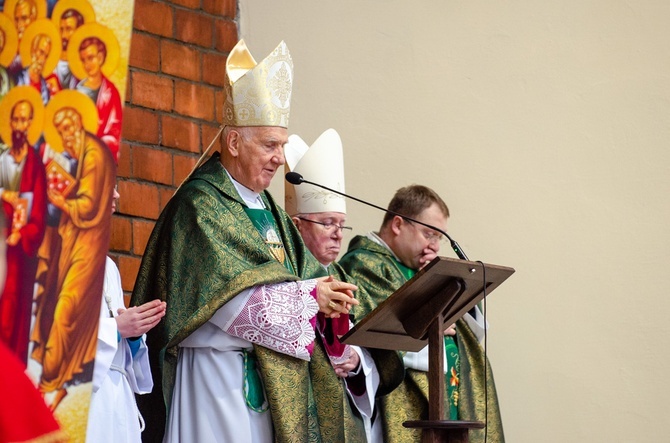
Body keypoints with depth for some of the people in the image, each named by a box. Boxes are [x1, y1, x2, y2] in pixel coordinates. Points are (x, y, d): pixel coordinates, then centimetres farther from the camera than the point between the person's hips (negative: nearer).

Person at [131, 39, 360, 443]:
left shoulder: (269, 210, 17)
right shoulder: (201, 204, -8)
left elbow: (307, 272, 13)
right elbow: (226, 296, -18)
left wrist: (328, 296, -10)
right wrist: (310, 294, -13)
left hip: (272, 376, 7)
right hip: (219, 374, -7)